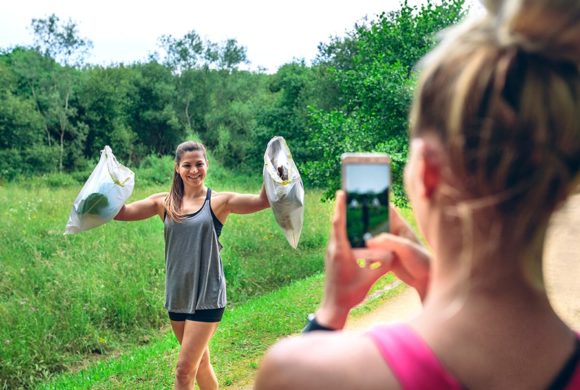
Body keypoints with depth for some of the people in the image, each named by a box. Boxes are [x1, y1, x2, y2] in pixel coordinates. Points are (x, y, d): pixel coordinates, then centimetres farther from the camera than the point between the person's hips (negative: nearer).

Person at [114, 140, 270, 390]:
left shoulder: (218, 201, -5)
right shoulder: (164, 203, 3)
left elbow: (262, 201, -16)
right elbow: (121, 212, -6)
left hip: (207, 296, -4)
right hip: (177, 295, 4)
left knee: (185, 369, -4)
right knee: (200, 362, 19)